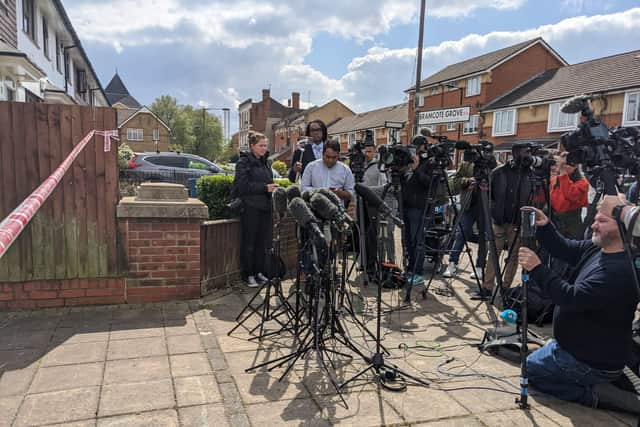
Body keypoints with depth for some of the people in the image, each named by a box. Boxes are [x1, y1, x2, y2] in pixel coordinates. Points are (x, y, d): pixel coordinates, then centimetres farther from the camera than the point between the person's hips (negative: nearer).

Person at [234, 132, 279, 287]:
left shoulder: (265, 162, 17)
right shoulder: (244, 162, -5)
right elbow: (242, 185, -14)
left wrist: (273, 188, 4)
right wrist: (265, 188, -17)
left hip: (265, 207, 7)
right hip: (251, 208, -7)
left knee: (263, 242, 9)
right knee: (249, 242, 0)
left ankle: (258, 272, 19)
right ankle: (248, 275, 9)